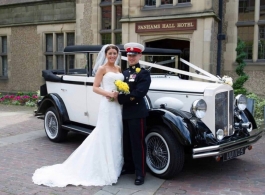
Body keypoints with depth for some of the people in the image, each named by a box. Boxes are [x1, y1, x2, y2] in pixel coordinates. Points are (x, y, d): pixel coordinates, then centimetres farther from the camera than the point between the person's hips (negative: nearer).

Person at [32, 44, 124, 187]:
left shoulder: (119, 68, 16)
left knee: (116, 135, 11)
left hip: (118, 105, 6)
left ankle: (115, 165, 21)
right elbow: (95, 88, -7)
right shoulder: (102, 68, -2)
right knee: (106, 136, -4)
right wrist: (109, 93, -19)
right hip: (107, 105, -6)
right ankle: (106, 169, 4)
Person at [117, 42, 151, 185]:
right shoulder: (124, 73, 17)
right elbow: (120, 89, 13)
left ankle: (140, 173, 7)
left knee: (137, 143, -1)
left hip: (137, 113, -7)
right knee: (126, 142, 14)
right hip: (124, 112, 7)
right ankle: (128, 167, 29)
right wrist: (115, 95, -8)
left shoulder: (144, 74, -6)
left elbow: (138, 93, -19)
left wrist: (120, 98, -19)